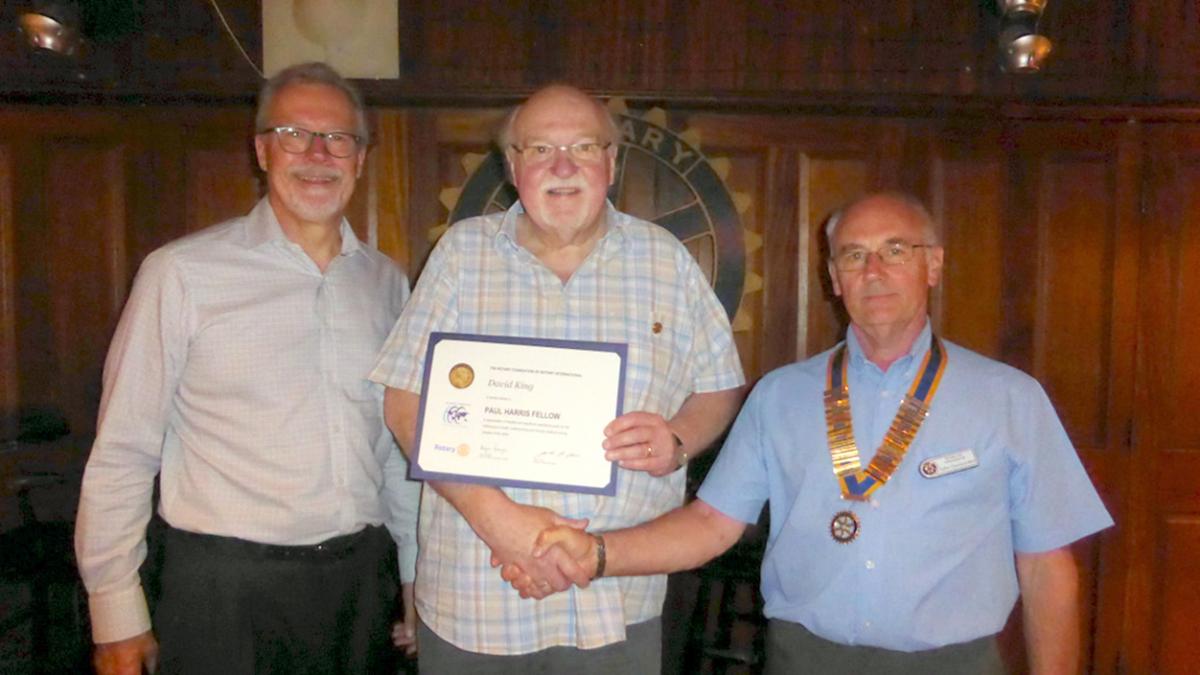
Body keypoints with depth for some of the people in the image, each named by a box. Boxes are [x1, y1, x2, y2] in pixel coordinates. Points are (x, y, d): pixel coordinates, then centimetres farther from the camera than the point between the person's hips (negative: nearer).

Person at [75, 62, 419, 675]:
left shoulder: (387, 281, 6)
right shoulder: (181, 273, -7)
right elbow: (121, 455, -5)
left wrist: (417, 577, 14)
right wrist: (116, 615, -5)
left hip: (361, 579, 4)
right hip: (225, 586, -3)